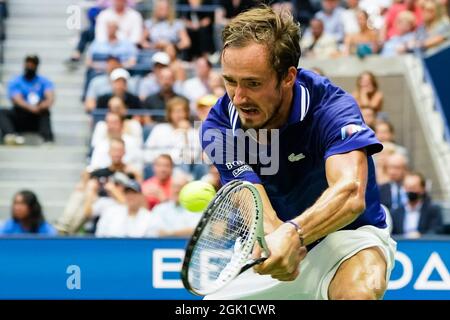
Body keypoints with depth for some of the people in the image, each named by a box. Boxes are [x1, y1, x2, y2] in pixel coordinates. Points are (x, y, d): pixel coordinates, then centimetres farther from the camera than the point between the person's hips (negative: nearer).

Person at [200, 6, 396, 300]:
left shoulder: (332, 108, -24)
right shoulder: (219, 127, -15)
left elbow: (351, 193, -41)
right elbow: (261, 214, -24)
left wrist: (293, 233, -59)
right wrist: (273, 240, -49)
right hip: (276, 257, 5)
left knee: (360, 287, -38)